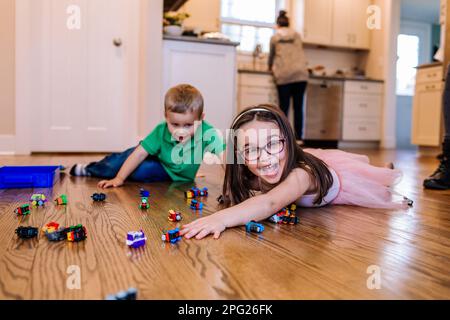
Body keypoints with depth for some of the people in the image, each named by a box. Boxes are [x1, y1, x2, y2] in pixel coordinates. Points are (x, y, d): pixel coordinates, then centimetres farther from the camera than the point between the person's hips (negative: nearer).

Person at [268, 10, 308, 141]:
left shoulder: (274, 37, 14)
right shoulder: (296, 35, 17)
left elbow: (271, 56, 25)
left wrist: (270, 67, 45)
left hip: (283, 75, -1)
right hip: (300, 73, 1)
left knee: (284, 107, 0)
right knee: (298, 107, 1)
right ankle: (298, 138, 0)